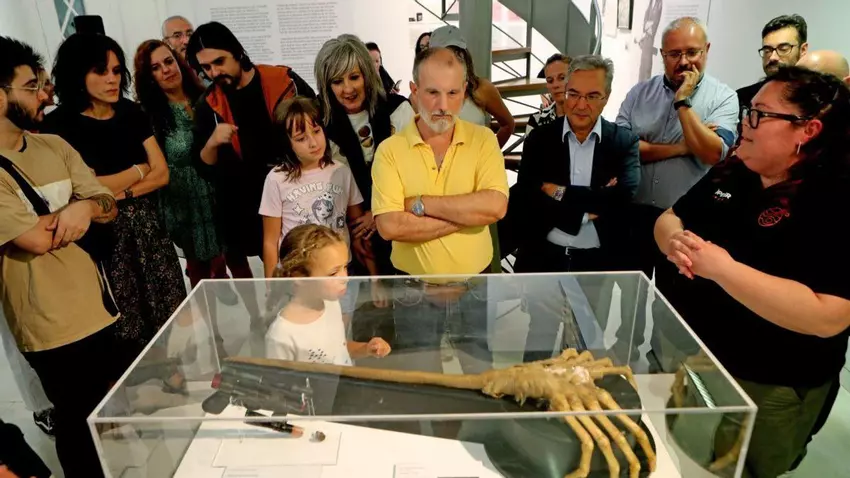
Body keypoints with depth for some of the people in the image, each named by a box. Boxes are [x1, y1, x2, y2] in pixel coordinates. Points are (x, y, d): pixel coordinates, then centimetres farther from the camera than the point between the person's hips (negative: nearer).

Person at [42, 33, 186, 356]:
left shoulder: (132, 113, 6)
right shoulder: (59, 125, -8)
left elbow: (162, 174, 1)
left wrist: (118, 192, -13)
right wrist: (138, 171, -2)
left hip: (150, 229, 5)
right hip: (105, 237, -4)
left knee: (174, 325, 8)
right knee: (129, 335, 5)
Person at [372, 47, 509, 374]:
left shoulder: (483, 139, -4)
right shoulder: (390, 150, -7)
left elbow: (495, 206, -19)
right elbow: (390, 226, -20)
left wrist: (421, 204, -18)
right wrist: (468, 213, -17)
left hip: (474, 289, 1)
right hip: (414, 294, 0)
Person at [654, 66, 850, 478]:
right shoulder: (731, 172, 3)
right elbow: (669, 218, 10)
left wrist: (721, 267, -33)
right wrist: (675, 240, -14)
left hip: (764, 386, -6)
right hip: (685, 353, 7)